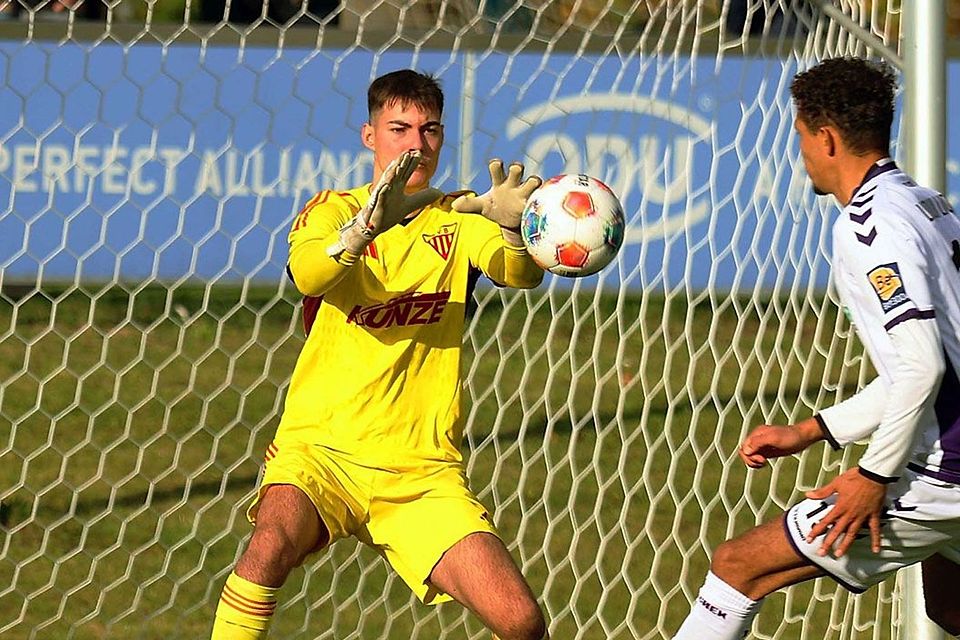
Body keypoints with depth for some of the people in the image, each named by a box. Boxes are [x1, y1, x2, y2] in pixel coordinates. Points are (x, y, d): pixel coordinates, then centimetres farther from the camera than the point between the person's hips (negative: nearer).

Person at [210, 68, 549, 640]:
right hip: (322, 448, -2)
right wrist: (368, 223, -41)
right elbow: (308, 274, -20)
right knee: (271, 545, -34)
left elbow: (524, 274, -12)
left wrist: (510, 226, -36)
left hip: (424, 473, 2)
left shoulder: (459, 221, 9)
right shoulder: (333, 211, 3)